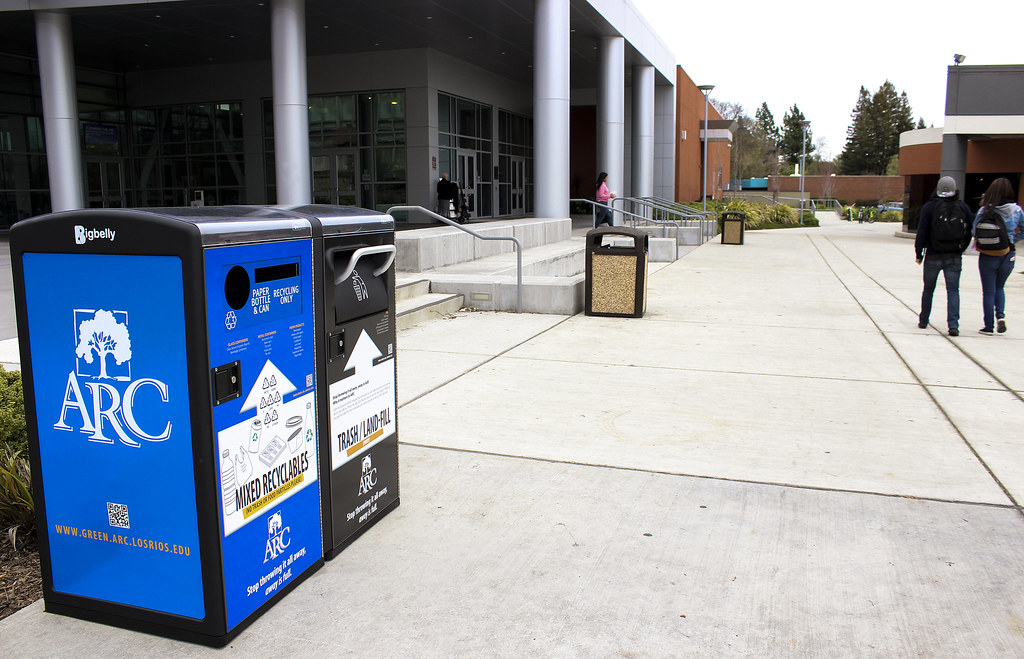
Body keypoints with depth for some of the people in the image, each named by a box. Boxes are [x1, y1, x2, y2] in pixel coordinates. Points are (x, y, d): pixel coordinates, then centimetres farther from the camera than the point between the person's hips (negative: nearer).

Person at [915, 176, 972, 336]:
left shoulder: (929, 207, -7)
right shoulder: (964, 208, 2)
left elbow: (922, 233, -8)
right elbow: (969, 234, 5)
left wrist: (918, 254, 2)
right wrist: (959, 251, 18)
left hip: (933, 256, -1)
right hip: (955, 257, 1)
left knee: (928, 289, 14)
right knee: (953, 290, 1)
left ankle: (923, 320, 24)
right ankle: (953, 324, -11)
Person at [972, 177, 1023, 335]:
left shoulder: (984, 210, -10)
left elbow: (974, 231, -3)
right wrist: (1010, 239, 17)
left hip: (987, 256, -2)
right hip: (1008, 255, 2)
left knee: (988, 292, 7)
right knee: (999, 287, 22)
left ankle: (989, 326, 9)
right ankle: (1000, 315, 2)